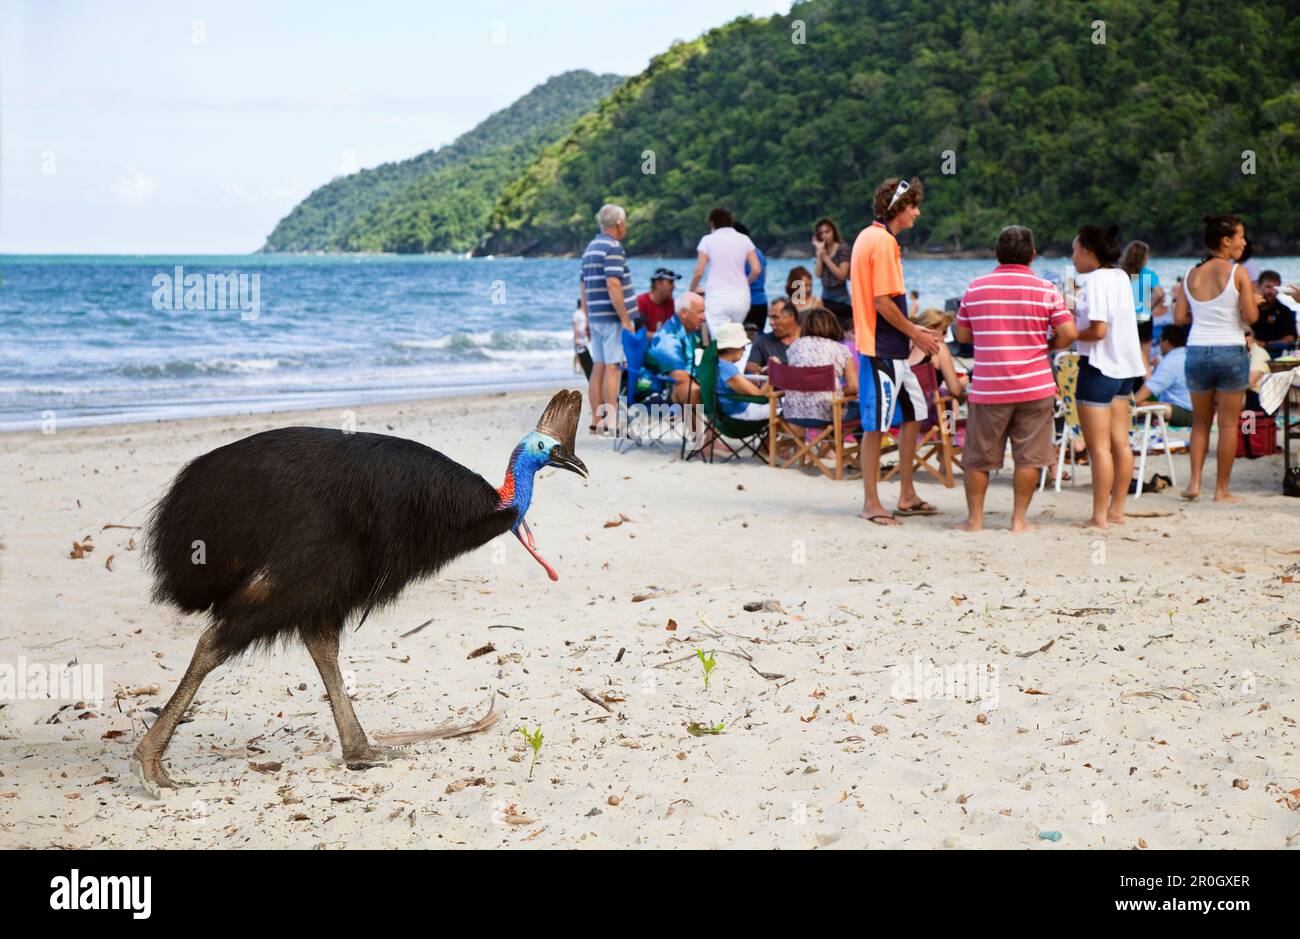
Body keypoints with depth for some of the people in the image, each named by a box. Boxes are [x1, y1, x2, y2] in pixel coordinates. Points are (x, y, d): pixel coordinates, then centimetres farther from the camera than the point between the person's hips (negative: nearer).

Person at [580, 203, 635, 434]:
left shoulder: (590, 248, 17)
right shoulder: (613, 247, -12)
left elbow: (584, 288, 19)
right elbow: (613, 285, -20)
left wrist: (588, 318, 23)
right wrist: (626, 319, -18)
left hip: (595, 318, 9)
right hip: (612, 317, -9)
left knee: (598, 368, 8)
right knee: (613, 368, -8)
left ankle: (597, 422, 9)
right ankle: (611, 423, -10)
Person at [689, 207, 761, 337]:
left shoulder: (708, 240, 2)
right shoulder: (744, 239, 9)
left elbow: (699, 272, -2)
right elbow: (756, 270, 3)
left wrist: (692, 290, 16)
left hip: (717, 297, -3)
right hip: (741, 296, 3)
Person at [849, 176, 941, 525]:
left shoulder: (869, 237, 15)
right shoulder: (883, 242, -16)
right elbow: (883, 302, -20)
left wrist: (911, 328, 18)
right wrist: (915, 333, -9)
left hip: (892, 348, 11)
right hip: (881, 349, -11)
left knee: (913, 413, 16)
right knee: (876, 425, -3)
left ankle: (906, 498, 23)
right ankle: (871, 503, 4)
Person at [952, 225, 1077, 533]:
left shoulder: (975, 288, 2)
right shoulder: (1045, 290, -3)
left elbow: (962, 335, 7)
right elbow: (1069, 333, -8)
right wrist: (1047, 345, 10)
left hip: (987, 389, 1)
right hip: (1034, 387, -1)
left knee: (978, 458, 10)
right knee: (1028, 457, 7)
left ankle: (975, 518, 14)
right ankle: (1019, 519, 9)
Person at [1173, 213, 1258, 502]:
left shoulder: (1191, 275, 5)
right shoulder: (1238, 273, -8)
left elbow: (1179, 317, 5)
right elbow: (1251, 317, -11)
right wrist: (1253, 302, 9)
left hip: (1197, 351, 4)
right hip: (1230, 352, -4)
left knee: (1201, 422, 17)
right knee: (1228, 424, 5)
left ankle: (1195, 482, 6)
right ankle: (1222, 490, 7)